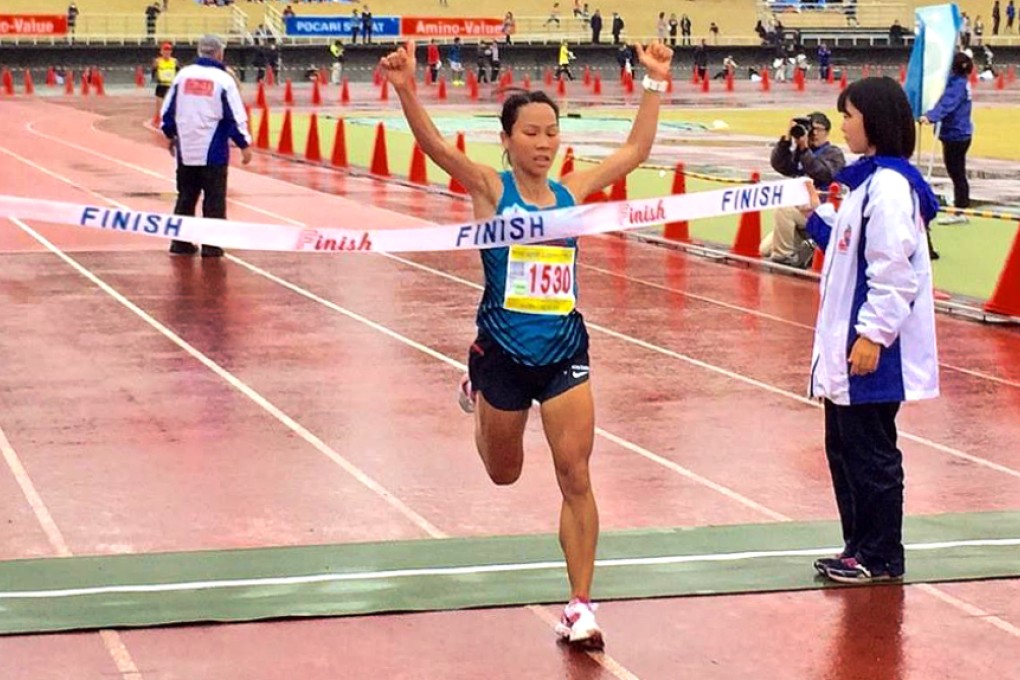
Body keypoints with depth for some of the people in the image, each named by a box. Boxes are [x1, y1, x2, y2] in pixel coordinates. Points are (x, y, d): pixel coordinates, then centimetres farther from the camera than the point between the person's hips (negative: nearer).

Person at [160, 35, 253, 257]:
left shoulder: (182, 75, 3)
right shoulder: (223, 79, -9)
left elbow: (168, 111, 9)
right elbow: (235, 116, -10)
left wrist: (171, 135, 25)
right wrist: (244, 144, -1)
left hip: (185, 150, 4)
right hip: (213, 152, -4)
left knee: (185, 197, 14)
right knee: (214, 199, 3)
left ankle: (180, 242, 16)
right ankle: (211, 245, 1)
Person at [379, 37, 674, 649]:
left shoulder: (570, 193, 3)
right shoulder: (492, 190, -7)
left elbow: (636, 151, 11)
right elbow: (435, 146, -23)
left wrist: (655, 83, 6)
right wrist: (406, 91, -38)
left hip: (565, 352, 2)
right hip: (504, 352, -2)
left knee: (576, 479, -5)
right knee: (504, 474, 19)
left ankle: (580, 608, 2)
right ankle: (477, 392, 53)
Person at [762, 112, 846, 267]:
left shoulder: (834, 154, -2)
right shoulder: (799, 152, 13)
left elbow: (822, 174, -20)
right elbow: (778, 165, -2)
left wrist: (805, 149, -23)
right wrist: (786, 139, -13)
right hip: (802, 209, 7)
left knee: (783, 210, -34)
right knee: (765, 249, -1)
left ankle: (784, 256, -21)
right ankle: (806, 250, 14)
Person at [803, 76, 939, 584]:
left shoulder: (889, 185, -17)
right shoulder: (869, 178, 13)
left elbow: (894, 270, -22)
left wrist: (873, 334, -23)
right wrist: (818, 214, 17)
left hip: (873, 351, -10)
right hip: (848, 345, 10)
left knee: (871, 454, -1)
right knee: (844, 448, 16)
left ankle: (881, 558, 9)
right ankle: (859, 547, 25)